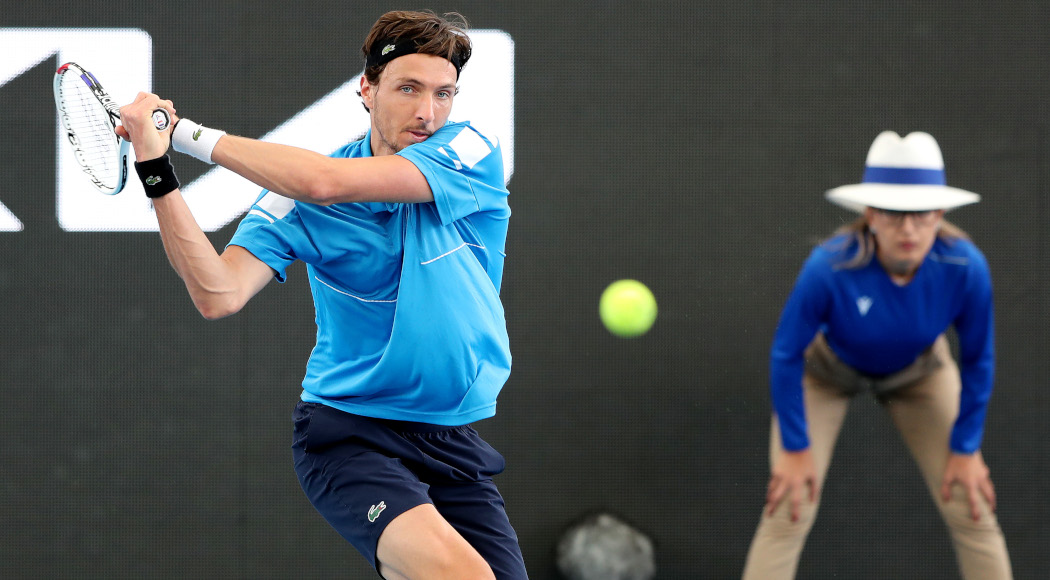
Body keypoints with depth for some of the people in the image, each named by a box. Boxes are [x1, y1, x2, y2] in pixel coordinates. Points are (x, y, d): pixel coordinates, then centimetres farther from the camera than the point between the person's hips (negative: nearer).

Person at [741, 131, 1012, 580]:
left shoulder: (966, 269, -33)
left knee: (972, 510, -2)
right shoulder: (829, 269, -39)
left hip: (919, 374, 2)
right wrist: (795, 449, -17)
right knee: (789, 512, -12)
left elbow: (977, 361, -15)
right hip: (826, 370, -2)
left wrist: (966, 449, -9)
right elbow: (786, 356, -23)